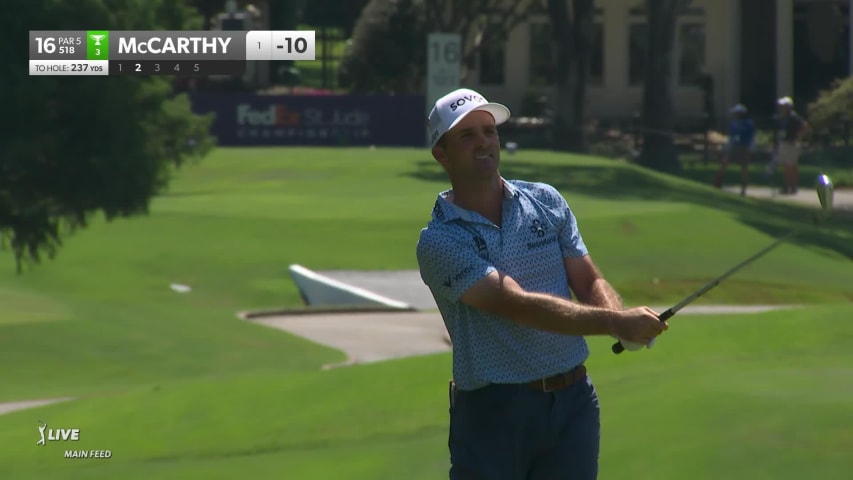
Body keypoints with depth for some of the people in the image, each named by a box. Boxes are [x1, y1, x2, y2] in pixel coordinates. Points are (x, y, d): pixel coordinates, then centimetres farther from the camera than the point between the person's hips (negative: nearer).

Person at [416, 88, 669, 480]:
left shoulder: (546, 202, 8)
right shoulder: (439, 241, -10)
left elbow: (589, 281, 8)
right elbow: (519, 306, -21)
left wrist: (624, 322, -16)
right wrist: (616, 321, -28)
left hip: (573, 403, 4)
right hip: (493, 413, -4)